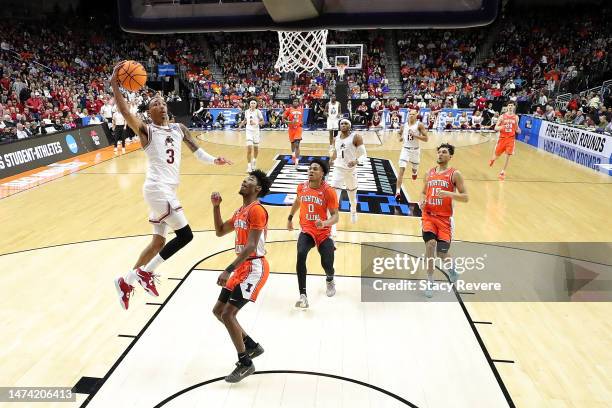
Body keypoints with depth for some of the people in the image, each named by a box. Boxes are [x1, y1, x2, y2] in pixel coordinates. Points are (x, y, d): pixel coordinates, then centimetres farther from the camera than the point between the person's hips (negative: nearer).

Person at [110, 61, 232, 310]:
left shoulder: (179, 129, 16)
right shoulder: (147, 131, -4)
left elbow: (197, 151, 16)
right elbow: (125, 113, -21)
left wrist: (214, 160, -3)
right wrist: (114, 85, -29)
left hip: (168, 190, 8)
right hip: (158, 189, -8)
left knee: (159, 241, 13)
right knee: (185, 235, -12)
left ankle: (127, 281, 27)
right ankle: (146, 273, 2)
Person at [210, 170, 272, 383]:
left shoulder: (257, 210, -16)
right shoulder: (240, 212, 13)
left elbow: (251, 247, -23)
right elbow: (220, 231, 24)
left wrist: (228, 270, -26)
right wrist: (216, 206, 11)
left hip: (254, 268, -10)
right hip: (242, 267, 10)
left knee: (228, 314, -11)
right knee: (218, 311, 14)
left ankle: (245, 363, 6)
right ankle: (252, 346, 27)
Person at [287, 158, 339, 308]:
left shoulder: (328, 191, -14)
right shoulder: (302, 187, -1)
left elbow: (335, 216, -14)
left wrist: (325, 223, -34)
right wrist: (290, 218, 31)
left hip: (323, 233, -2)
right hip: (306, 230, 2)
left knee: (327, 264, -8)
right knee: (301, 255, -27)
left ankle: (330, 280, 35)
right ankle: (303, 295, -23)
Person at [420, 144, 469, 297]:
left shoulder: (455, 174, -3)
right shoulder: (429, 173, 10)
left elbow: (465, 197, -7)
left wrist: (448, 193, -22)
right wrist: (422, 200, 0)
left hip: (445, 218, -2)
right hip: (428, 215, 2)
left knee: (441, 253, -3)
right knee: (430, 244, -20)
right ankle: (430, 281, -5)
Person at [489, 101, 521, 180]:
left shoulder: (516, 117, 4)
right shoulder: (502, 116, -2)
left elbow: (516, 129, 15)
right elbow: (496, 128, -2)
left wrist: (518, 130, -8)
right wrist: (501, 127, -23)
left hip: (511, 139, 1)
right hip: (502, 138, -1)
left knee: (508, 156, -7)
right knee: (497, 155, 7)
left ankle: (503, 172, 6)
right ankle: (493, 159, 45)